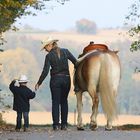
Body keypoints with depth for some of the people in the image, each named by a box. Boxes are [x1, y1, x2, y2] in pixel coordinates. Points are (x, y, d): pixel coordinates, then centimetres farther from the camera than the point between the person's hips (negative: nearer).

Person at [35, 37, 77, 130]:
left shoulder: (49, 56, -7)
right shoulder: (65, 52, 2)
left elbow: (45, 72, -9)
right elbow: (76, 62, 2)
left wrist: (39, 83, -1)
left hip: (55, 79, -3)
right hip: (66, 79, 3)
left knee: (55, 102, 4)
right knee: (64, 101, 14)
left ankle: (56, 124, -3)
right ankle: (64, 124, 10)